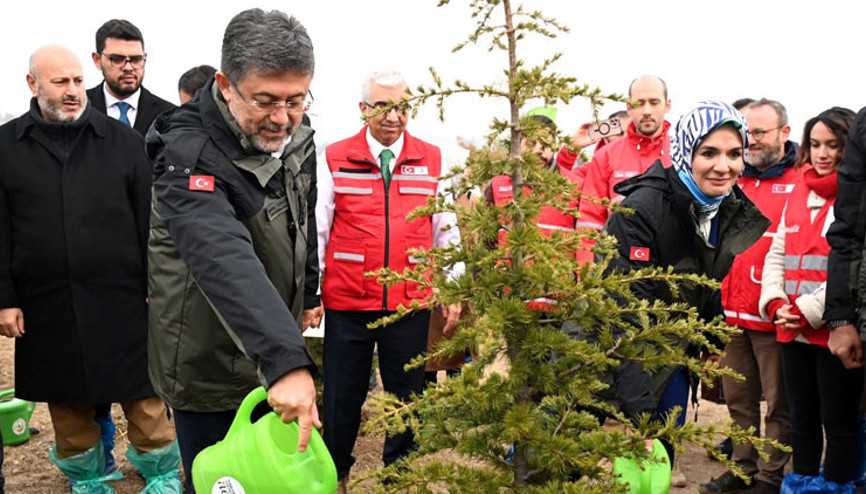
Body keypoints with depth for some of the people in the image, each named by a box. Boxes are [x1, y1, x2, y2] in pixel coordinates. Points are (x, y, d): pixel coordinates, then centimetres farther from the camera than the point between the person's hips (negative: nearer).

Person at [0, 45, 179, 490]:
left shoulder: (121, 139, 3)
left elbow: (148, 217, 3)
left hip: (121, 298, -1)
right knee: (66, 397, 14)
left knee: (142, 392, 5)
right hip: (46, 303, 1)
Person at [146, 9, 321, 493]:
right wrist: (287, 360, -56)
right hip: (212, 369, -7)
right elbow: (225, 260, -45)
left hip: (278, 351, 7)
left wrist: (309, 293, 24)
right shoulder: (189, 154, -29)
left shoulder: (297, 138, -3)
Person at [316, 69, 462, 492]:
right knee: (342, 396, 10)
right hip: (347, 303, -1)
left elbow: (447, 231, 9)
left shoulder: (432, 161, 5)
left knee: (407, 394, 12)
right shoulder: (334, 159, 0)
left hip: (411, 303, 1)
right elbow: (316, 230, 2)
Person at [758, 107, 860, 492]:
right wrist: (775, 304, -1)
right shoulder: (800, 193, 13)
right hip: (793, 329, 6)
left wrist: (808, 311, -16)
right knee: (802, 416, 17)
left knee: (838, 419, 7)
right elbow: (776, 254, 13)